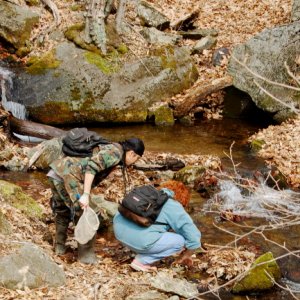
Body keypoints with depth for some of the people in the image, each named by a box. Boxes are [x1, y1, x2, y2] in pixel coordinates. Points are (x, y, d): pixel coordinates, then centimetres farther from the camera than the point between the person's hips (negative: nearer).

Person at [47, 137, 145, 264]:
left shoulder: (108, 148, 22)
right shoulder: (116, 152, -6)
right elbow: (92, 167, -20)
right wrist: (86, 195, -24)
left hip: (57, 169, 10)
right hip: (68, 176, -10)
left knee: (62, 209, 26)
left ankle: (59, 246, 40)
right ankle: (86, 255, 10)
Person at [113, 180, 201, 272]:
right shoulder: (176, 208, 2)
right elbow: (194, 236, 2)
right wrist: (187, 255, 20)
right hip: (138, 239, -8)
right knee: (180, 241, 7)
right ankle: (142, 261, 4)